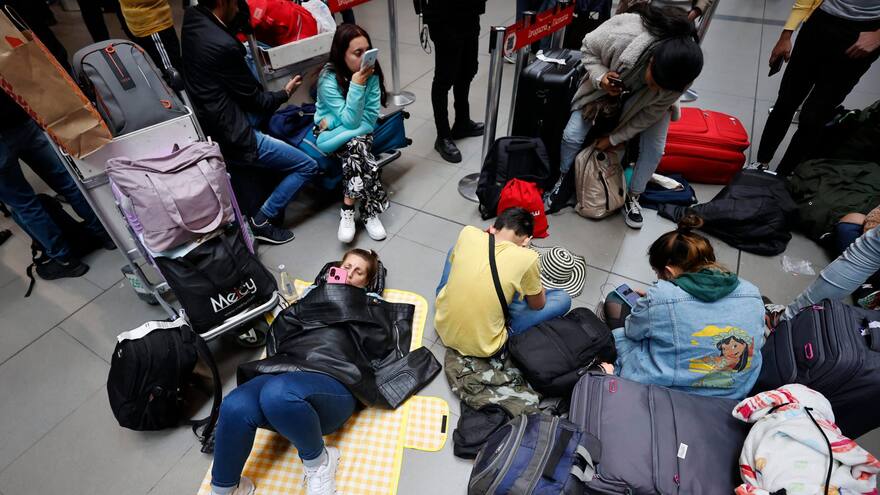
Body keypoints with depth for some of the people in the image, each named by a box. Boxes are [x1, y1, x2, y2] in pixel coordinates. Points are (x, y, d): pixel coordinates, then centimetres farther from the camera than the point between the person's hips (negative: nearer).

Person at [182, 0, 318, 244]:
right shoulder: (223, 46, -26)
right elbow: (256, 99, -13)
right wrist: (286, 93, 5)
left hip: (207, 121, 9)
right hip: (232, 136, -9)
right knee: (308, 167, -1)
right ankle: (262, 220, 2)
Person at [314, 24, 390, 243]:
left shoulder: (371, 74, -10)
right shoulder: (328, 79, -19)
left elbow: (370, 118, -10)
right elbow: (350, 120, -23)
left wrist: (333, 122, -19)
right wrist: (356, 84, -32)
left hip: (361, 131, 3)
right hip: (332, 134, -2)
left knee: (356, 146, -32)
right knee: (357, 146, -34)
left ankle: (348, 211, -20)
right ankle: (368, 212, -25)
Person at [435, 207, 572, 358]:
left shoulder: (468, 233, -11)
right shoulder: (526, 258, -20)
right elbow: (538, 305, 0)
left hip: (443, 327, 4)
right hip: (482, 347, -4)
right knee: (563, 298, 6)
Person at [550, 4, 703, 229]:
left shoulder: (679, 75, -34)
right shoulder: (622, 36, -42)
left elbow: (651, 112, -19)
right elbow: (588, 48, -20)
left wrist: (614, 138, -16)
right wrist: (600, 77, -37)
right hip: (609, 86, -1)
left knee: (654, 149, -13)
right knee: (572, 136, -14)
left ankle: (632, 197, 12)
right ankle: (563, 179, 15)